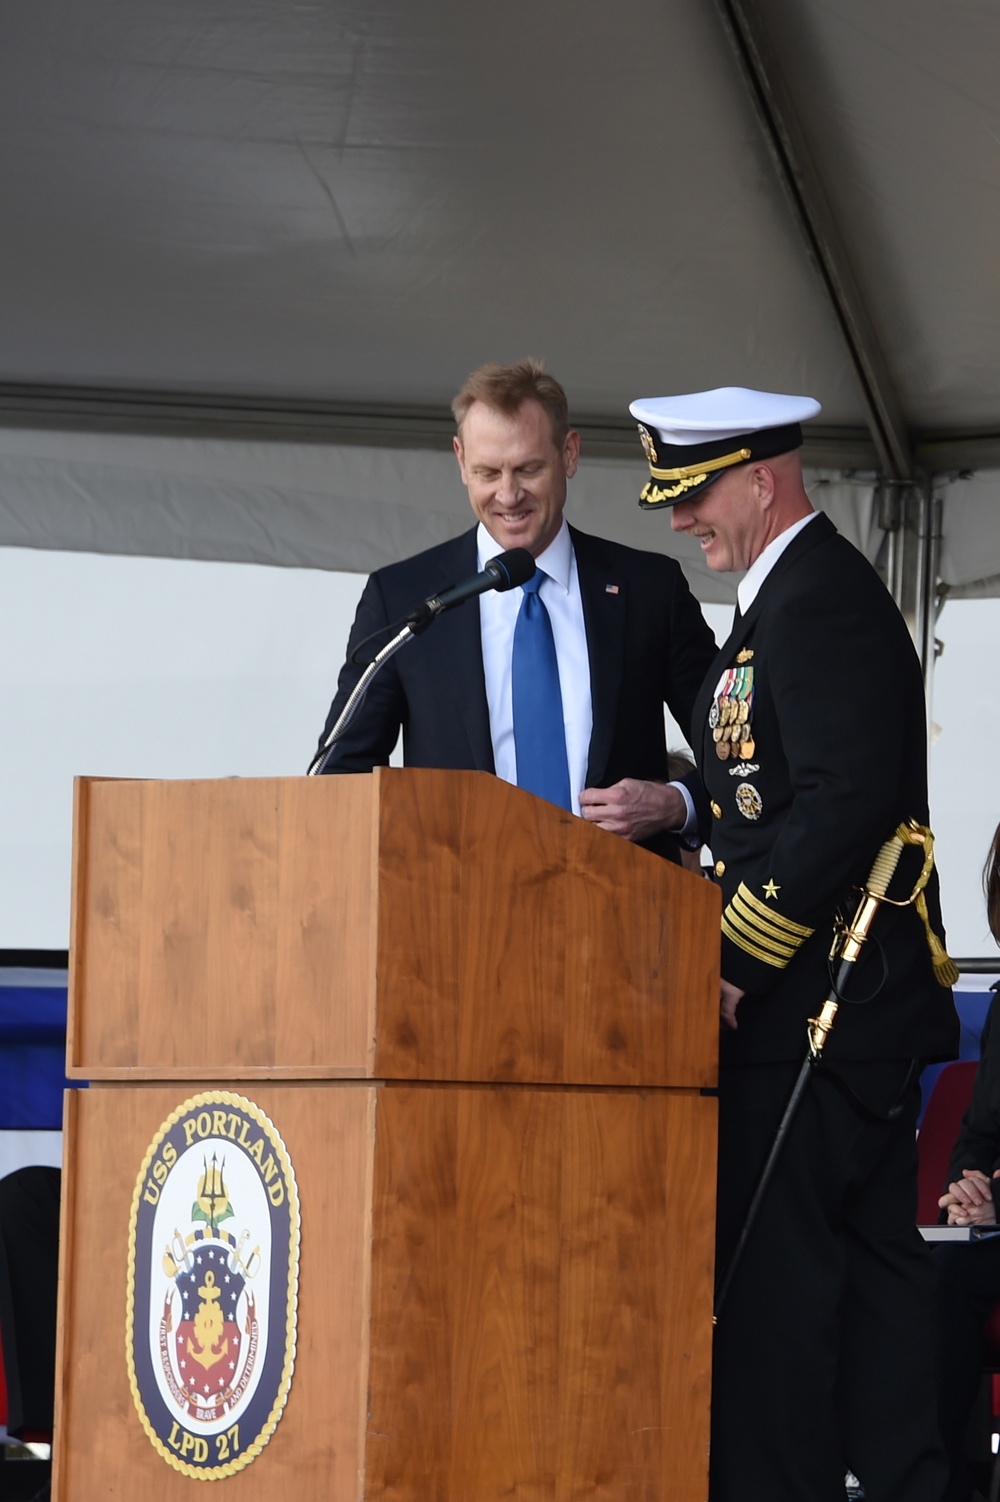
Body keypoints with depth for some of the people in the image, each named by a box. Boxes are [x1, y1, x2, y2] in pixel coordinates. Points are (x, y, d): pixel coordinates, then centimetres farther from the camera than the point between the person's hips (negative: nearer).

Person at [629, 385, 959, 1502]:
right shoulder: (793, 596, 20)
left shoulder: (822, 599, -12)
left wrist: (733, 963, -18)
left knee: (770, 1278, -9)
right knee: (867, 1269, 10)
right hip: (858, 1010, 11)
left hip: (815, 1007, -11)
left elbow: (843, 805, -21)